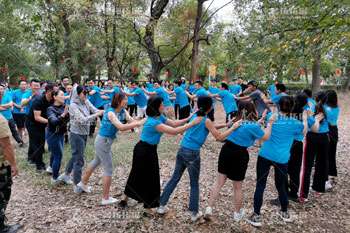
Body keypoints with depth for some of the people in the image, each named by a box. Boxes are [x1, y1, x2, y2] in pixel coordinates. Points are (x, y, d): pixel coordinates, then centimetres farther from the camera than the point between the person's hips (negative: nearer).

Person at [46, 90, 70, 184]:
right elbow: (54, 121, -38)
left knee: (55, 153, 26)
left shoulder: (65, 106, -6)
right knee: (58, 155, -4)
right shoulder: (50, 109, -21)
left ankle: (51, 168, 52)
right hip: (53, 135, -6)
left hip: (61, 134, 6)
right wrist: (64, 114, -50)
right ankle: (55, 179, 10)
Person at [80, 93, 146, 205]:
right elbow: (121, 127, -37)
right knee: (108, 169, -1)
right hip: (103, 141, -9)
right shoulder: (110, 112, -24)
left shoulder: (123, 111, 0)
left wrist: (142, 121, -29)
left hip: (104, 141, 9)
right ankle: (106, 198, 10)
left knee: (96, 162, 27)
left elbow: (132, 121, -13)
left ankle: (83, 183, 49)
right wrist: (138, 123, -37)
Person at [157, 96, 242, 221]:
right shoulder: (206, 120, -10)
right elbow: (219, 137, -10)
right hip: (193, 154, -6)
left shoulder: (194, 116, 12)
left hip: (182, 150, 6)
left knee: (175, 178, 17)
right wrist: (233, 127, -1)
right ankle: (194, 213, 19)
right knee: (194, 184, 9)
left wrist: (225, 125, 18)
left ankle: (162, 205, 23)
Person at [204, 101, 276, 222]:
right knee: (238, 187, 13)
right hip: (239, 155, -5)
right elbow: (266, 137, -1)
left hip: (226, 150, 5)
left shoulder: (237, 121, 5)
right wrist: (270, 123, 8)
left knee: (219, 182, 13)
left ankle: (209, 208, 9)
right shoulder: (253, 126, -14)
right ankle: (237, 214, 32)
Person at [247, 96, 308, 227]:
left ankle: (256, 216, 3)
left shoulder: (272, 117, 0)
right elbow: (305, 131, 20)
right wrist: (305, 119, 35)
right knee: (280, 185, 20)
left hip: (265, 155, 0)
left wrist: (280, 111, 38)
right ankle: (285, 213, 38)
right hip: (281, 158, 1)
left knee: (260, 185, 4)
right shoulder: (294, 123, -2)